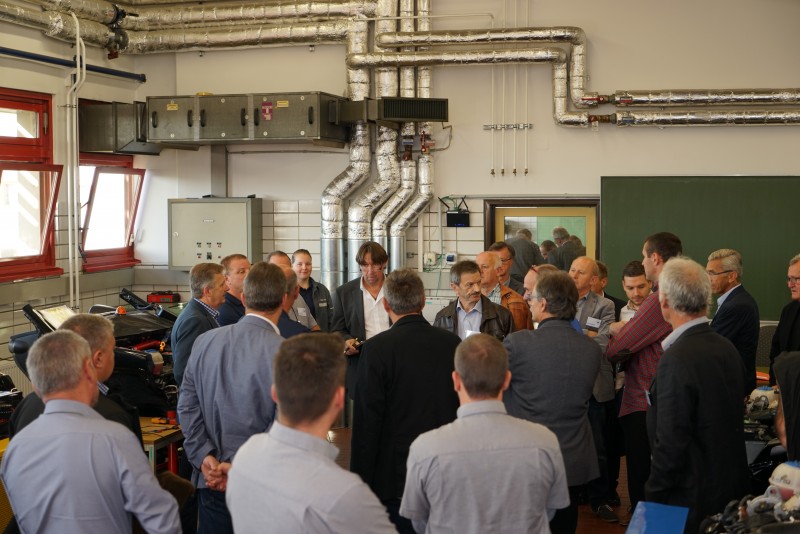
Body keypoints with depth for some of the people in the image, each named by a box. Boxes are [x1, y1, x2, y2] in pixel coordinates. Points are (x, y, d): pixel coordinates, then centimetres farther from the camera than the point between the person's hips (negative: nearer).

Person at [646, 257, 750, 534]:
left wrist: (654, 496, -13)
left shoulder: (677, 358, -24)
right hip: (731, 488, 8)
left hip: (691, 495, -8)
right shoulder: (727, 348, 1)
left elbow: (671, 442, -23)